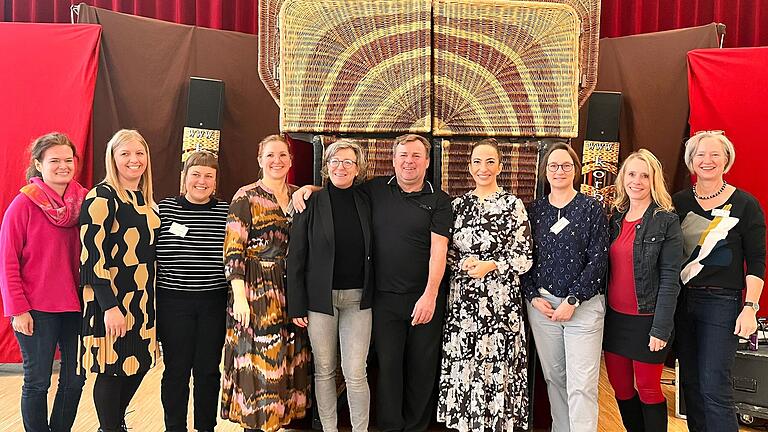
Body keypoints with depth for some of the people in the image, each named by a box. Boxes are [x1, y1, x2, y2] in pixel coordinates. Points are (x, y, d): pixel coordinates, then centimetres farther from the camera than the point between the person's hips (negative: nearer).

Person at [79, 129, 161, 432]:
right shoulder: (102, 197, -12)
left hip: (142, 300, 8)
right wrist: (110, 306, -21)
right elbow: (93, 256, -17)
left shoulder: (144, 200, 12)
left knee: (139, 363, 14)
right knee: (112, 368, 1)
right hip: (111, 300, -8)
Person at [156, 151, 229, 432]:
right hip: (173, 302, -1)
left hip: (215, 303, 1)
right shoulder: (165, 209, -1)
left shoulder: (226, 212, 1)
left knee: (209, 369, 11)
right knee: (176, 369, 9)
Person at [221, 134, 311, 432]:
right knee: (259, 361, -2)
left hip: (292, 292, 5)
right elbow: (233, 250, -9)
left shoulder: (299, 196, 11)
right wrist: (239, 296, -16)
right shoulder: (246, 197, -4)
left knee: (287, 360, 10)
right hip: (258, 293, -5)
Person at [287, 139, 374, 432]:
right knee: (324, 371, 9)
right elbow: (296, 257, -2)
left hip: (357, 298, 1)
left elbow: (371, 254, 11)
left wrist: (372, 295, 2)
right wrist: (297, 306, -5)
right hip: (320, 298, -1)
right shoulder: (311, 204, -1)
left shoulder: (366, 204, 6)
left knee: (355, 374, 0)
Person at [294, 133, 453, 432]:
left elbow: (438, 249, -9)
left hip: (425, 298, -1)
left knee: (423, 367, 9)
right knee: (388, 365, 5)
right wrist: (309, 188, 3)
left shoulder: (439, 201, -1)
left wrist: (430, 295, -18)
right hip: (385, 297, 1)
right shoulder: (375, 190, 6)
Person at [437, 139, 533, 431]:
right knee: (462, 366, 7)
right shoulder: (458, 204, 10)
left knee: (496, 367, -1)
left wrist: (490, 265, -14)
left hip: (500, 299, -3)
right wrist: (463, 263, -6)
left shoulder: (512, 204, -1)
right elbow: (446, 252, 14)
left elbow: (525, 257, -2)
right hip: (462, 299, 3)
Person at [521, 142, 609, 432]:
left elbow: (598, 259, -6)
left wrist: (573, 300, -12)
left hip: (584, 306, -3)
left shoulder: (592, 209, -1)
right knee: (553, 376, 13)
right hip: (541, 304, 3)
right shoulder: (534, 209, 8)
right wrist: (533, 296, -3)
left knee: (581, 385, -5)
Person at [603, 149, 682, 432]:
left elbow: (670, 279, -12)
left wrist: (660, 329, -15)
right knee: (620, 387, 14)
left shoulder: (667, 221, -9)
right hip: (614, 316, 5)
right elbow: (603, 267, 9)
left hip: (646, 320, -5)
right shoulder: (616, 217, 6)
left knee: (648, 390, 7)